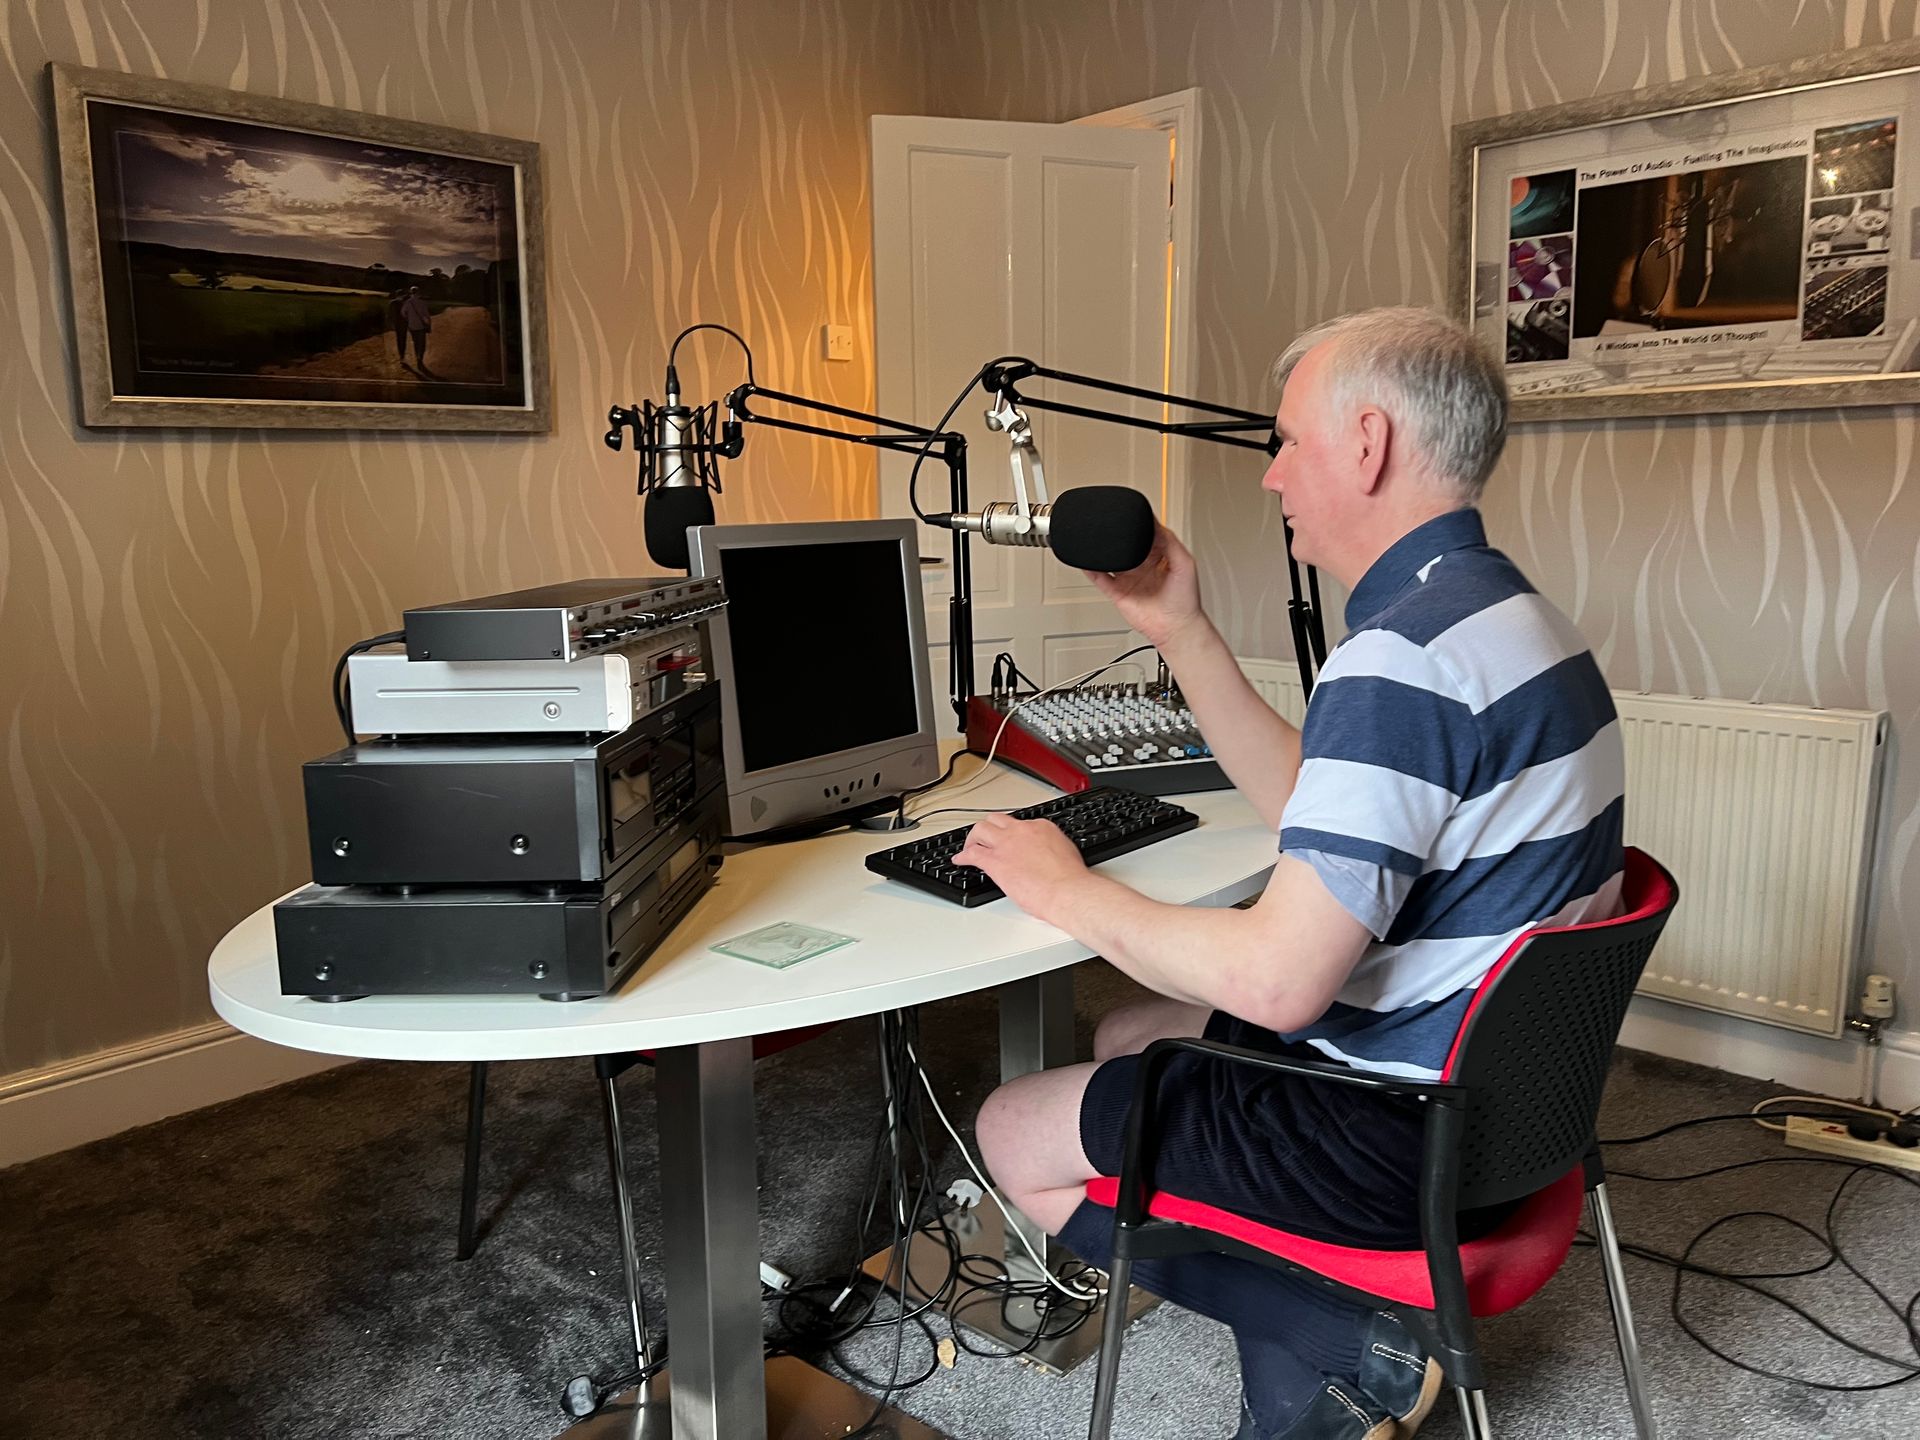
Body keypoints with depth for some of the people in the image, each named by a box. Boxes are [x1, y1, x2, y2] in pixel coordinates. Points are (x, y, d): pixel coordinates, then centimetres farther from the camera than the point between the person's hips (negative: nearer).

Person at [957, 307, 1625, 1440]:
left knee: (1014, 1135, 4)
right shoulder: (1501, 608, 7)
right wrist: (1182, 633, 10)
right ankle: (1316, 1331, 13)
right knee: (1129, 1035, 24)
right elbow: (1317, 810, 14)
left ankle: (1349, 1343, 3)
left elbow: (1275, 978, -31)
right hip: (1498, 1081, 10)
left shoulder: (1407, 656, -28)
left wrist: (1066, 890, -15)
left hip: (1400, 1134, -10)